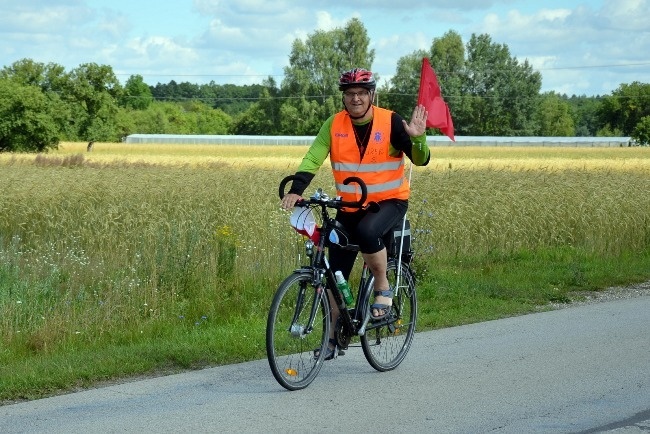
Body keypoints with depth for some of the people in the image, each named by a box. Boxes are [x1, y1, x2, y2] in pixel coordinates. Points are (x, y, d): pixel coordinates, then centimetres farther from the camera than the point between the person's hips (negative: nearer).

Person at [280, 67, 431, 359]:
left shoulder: (390, 122, -11)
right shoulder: (334, 125, -6)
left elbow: (420, 160, -10)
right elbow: (313, 158, -15)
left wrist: (417, 139, -32)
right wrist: (296, 190, -30)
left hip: (389, 201, -3)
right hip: (349, 205, 3)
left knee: (367, 231, -36)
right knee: (335, 274, 2)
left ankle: (383, 289, -13)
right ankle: (334, 334, 18)